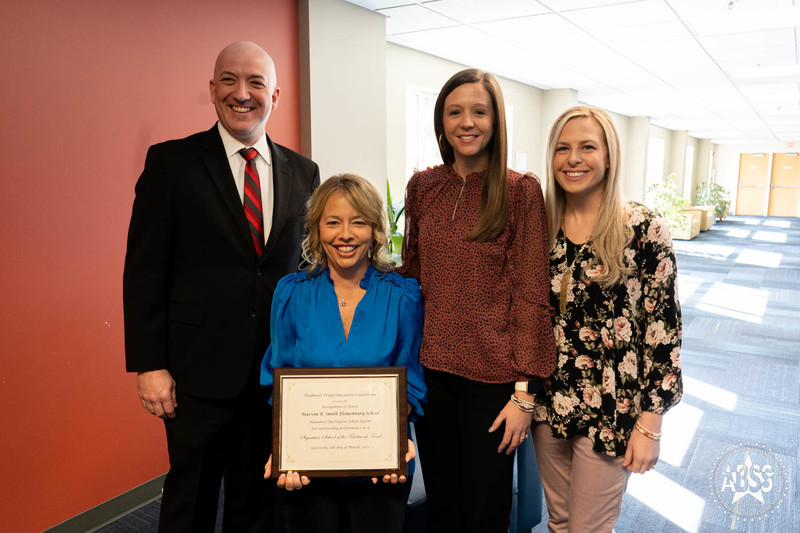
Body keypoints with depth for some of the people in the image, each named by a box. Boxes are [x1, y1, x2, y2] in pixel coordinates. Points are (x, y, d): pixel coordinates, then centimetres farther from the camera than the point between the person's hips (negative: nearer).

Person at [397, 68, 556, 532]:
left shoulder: (521, 191, -7)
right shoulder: (422, 187, 4)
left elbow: (532, 295, -9)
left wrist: (524, 390, -10)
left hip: (492, 374, -3)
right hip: (430, 369, 4)